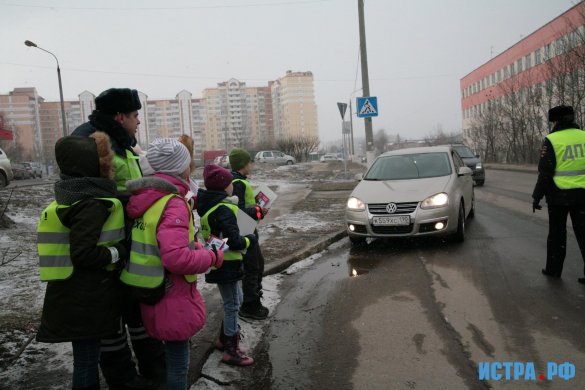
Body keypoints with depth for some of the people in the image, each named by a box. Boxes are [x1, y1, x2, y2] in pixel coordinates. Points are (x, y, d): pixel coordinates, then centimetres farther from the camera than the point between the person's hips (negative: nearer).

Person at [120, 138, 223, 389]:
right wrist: (213, 257, -17)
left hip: (149, 295, 9)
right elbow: (177, 258, -32)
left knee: (170, 356, 27)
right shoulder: (174, 204, -23)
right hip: (172, 298, -9)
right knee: (177, 364, 8)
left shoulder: (146, 200, 4)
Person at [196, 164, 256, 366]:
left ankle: (224, 339, 35)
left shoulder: (208, 206, 7)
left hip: (217, 262, 9)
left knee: (234, 301, 23)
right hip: (226, 265, -9)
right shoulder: (224, 210, -22)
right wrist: (250, 239, -7)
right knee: (232, 305, 2)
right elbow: (234, 241, -26)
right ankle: (231, 351, 13)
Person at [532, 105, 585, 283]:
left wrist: (536, 197, -2)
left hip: (559, 195, -3)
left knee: (557, 233, 12)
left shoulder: (551, 140, -9)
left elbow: (545, 173, -10)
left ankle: (553, 268, 21)